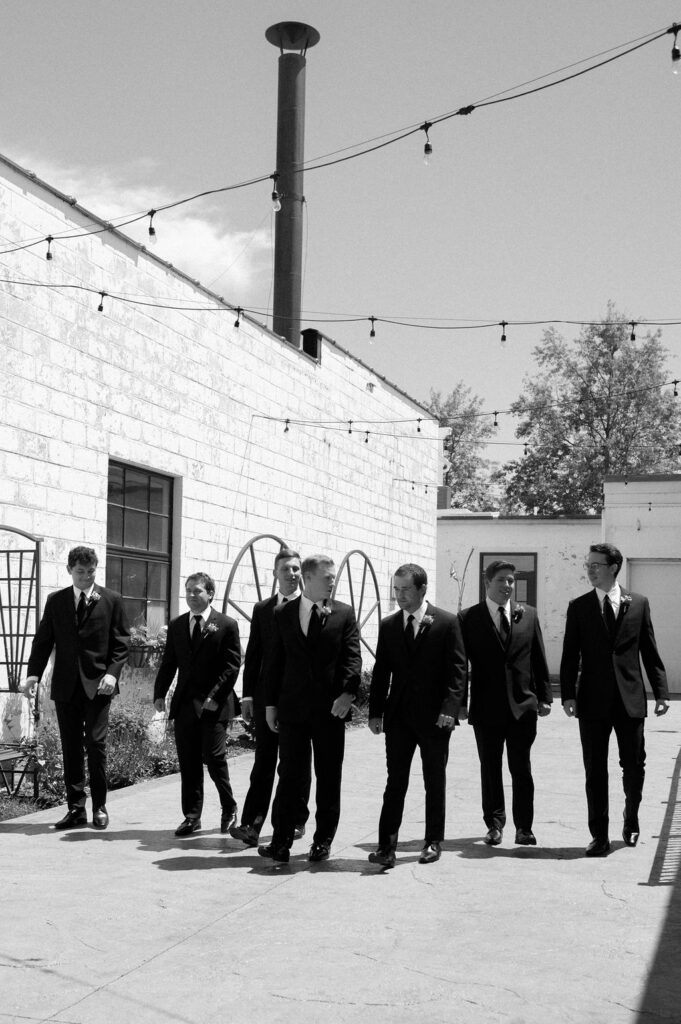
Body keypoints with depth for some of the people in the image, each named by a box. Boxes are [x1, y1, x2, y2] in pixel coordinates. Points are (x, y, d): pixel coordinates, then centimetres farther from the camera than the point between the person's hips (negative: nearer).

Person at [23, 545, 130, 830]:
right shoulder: (55, 601, 9)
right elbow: (43, 640, 7)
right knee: (70, 747, 4)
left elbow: (121, 643, 2)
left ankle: (99, 807, 8)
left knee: (96, 743, -4)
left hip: (98, 685, -2)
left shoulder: (111, 600, 3)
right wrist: (34, 673, -6)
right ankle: (76, 808, 10)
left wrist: (112, 672, -13)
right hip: (66, 686, 2)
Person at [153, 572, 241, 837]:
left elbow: (232, 666, -5)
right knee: (188, 763, 5)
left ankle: (229, 810, 16)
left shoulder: (226, 625, -2)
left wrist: (215, 696, -14)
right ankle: (192, 816, 13)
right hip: (184, 704, 4)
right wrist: (159, 693, 1)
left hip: (214, 705, -4)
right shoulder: (177, 626, 12)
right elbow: (168, 663, 13)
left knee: (214, 760, -4)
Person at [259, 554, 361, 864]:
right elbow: (274, 661, 8)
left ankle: (323, 841, 17)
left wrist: (348, 692, -19)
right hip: (292, 708, 0)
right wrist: (271, 703, 5)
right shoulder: (283, 614, 6)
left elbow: (353, 657, -4)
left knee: (329, 777, 6)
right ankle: (281, 842, 7)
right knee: (289, 775, 2)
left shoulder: (344, 614, 3)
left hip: (331, 708, 0)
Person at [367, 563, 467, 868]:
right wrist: (375, 712, 3)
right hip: (398, 715, 2)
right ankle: (386, 846, -4)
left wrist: (449, 708, -15)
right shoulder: (388, 626, 7)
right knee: (395, 781, -2)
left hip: (434, 716, -2)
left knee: (435, 782, 9)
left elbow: (457, 669, -5)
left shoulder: (447, 623, -3)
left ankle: (433, 842, 21)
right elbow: (381, 671, 9)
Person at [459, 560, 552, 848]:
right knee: (490, 769, 8)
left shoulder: (528, 614, 7)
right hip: (486, 708, -1)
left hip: (523, 706, 1)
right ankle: (494, 825, 20)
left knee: (521, 770, 5)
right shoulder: (469, 618, 0)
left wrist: (544, 697, 5)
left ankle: (524, 827, 15)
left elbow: (539, 659, 9)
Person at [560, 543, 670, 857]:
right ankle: (599, 836, 11)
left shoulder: (638, 604, 5)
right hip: (593, 701, 0)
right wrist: (568, 695, -8)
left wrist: (661, 692, 1)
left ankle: (631, 822, 32)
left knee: (634, 766, 8)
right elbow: (570, 656, 2)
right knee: (595, 771, 2)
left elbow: (650, 652, 6)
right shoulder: (578, 607, 4)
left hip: (630, 699, 0)